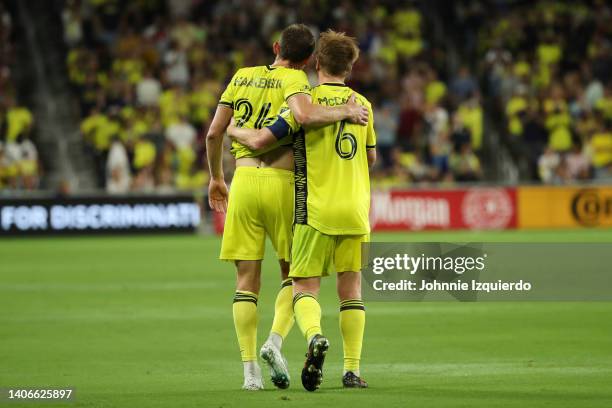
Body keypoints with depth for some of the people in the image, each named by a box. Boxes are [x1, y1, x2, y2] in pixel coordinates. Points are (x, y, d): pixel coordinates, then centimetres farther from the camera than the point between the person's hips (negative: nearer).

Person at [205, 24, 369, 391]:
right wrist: (345, 112, -10)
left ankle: (250, 370, -1)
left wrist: (216, 178, 25)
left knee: (247, 279, 4)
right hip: (282, 182, -3)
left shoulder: (242, 77, 12)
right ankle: (275, 341, -9)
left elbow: (214, 133, 12)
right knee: (293, 273, 13)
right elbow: (304, 114, -25)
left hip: (244, 181, 3)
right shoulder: (294, 79, -2)